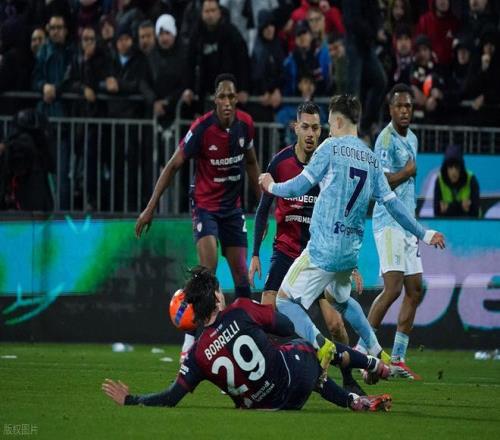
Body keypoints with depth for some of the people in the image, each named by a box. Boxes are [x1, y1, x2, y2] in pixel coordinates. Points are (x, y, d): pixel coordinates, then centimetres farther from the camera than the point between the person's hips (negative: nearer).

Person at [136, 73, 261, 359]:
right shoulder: (202, 129, -20)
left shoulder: (245, 124, -5)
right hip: (206, 205, -5)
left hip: (233, 207, 5)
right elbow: (173, 166, -11)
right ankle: (191, 336, -19)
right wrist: (151, 207, -11)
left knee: (241, 274, 5)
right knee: (208, 266, -23)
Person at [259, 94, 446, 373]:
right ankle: (377, 353, 30)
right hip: (351, 250, 7)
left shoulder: (331, 147, -6)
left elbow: (300, 187, -7)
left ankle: (320, 343, -27)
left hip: (323, 248, -7)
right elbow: (392, 203, 11)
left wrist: (271, 186, 13)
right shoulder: (372, 159, 10)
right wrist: (423, 234, 20)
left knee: (285, 300, -3)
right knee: (339, 298, 32)